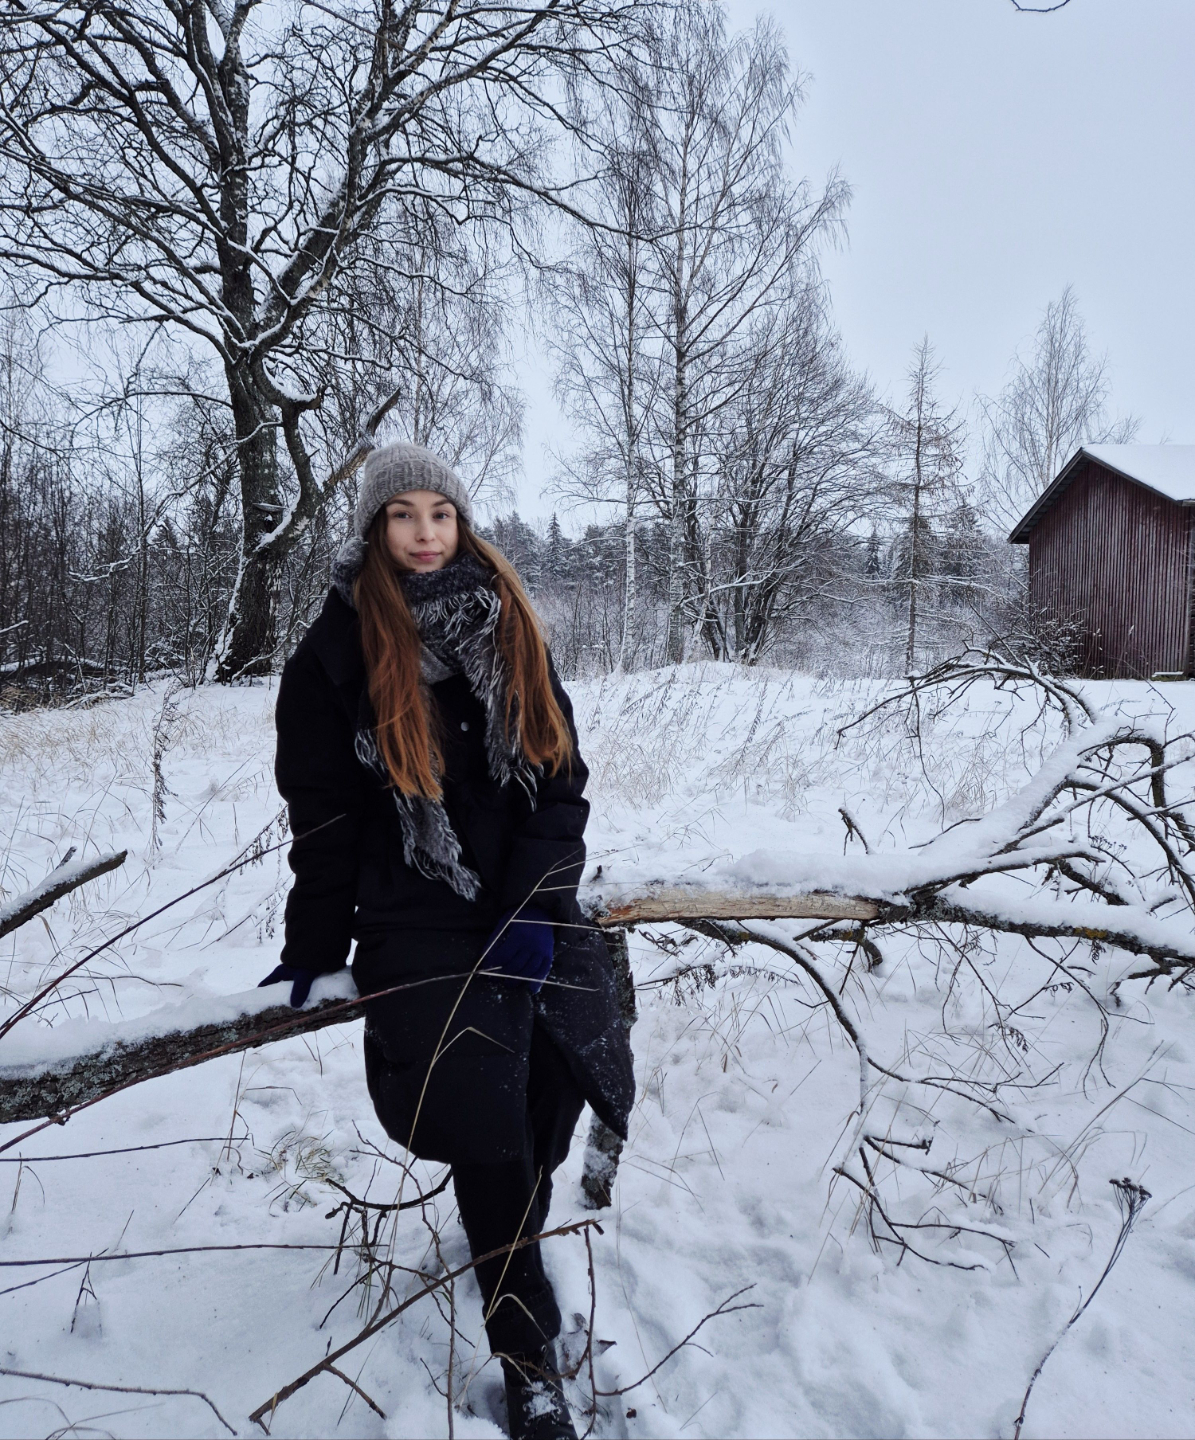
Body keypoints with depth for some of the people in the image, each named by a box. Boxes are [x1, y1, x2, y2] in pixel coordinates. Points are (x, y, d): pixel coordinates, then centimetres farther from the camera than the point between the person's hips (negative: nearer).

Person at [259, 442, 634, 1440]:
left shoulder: (511, 630, 6)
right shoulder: (337, 649, -1)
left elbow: (562, 777, 2)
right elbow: (323, 810, 2)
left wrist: (533, 910, -9)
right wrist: (317, 946, 3)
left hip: (533, 905, 4)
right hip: (416, 917, -3)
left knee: (564, 1078, -3)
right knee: (484, 1117, -12)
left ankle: (506, 1234, 31)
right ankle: (527, 1350, 9)